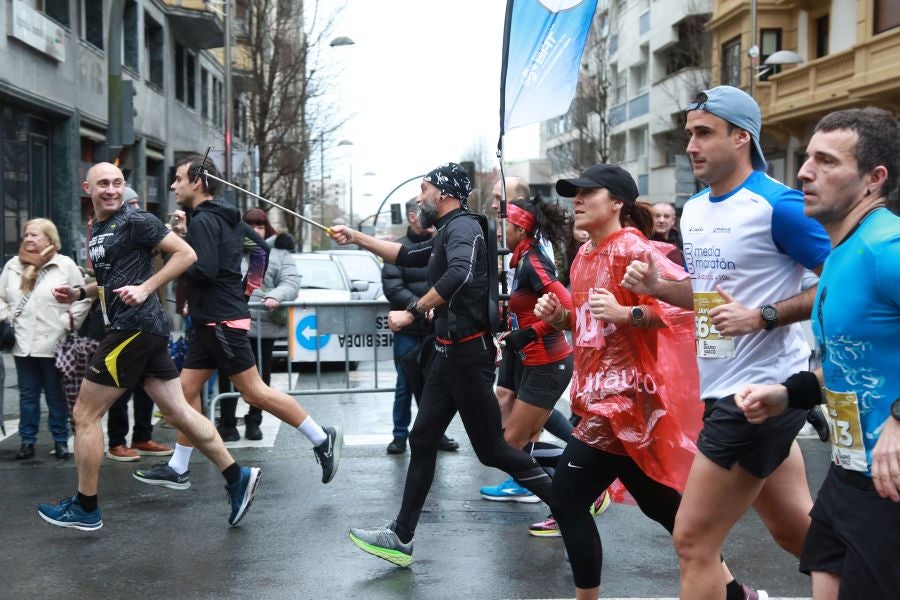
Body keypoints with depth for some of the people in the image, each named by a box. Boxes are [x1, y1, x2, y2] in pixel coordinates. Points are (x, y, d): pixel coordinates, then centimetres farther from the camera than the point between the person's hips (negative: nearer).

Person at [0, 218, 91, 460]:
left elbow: (83, 299, -6)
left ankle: (60, 440, 17)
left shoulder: (66, 265, -6)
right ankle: (27, 440, 19)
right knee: (28, 396, 11)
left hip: (53, 344, -4)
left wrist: (67, 322, -12)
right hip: (23, 344, 4)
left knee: (56, 396, 7)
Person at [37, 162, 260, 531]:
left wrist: (145, 289, -19)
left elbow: (186, 254, -13)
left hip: (137, 327, -9)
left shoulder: (135, 221, -8)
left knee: (85, 414, 0)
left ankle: (85, 508, 10)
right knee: (177, 411, 8)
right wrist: (79, 293, 16)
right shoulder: (96, 232, 20)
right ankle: (237, 477, 12)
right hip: (138, 330, 9)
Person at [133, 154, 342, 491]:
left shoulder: (203, 221, -15)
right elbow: (262, 248, 21)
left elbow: (204, 271, -24)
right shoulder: (226, 217, 14)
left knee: (254, 391, -6)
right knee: (187, 390, 10)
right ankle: (177, 469, 16)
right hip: (210, 321, 10)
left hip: (221, 321, -10)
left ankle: (321, 440, 1)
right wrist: (247, 287, 19)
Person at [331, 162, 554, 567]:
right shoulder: (447, 233, 16)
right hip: (449, 352, 10)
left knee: (490, 448, -3)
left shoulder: (463, 226, -14)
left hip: (468, 352, -10)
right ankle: (401, 538, 13)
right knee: (422, 440, 8)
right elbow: (406, 256, 32)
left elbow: (459, 275, -33)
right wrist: (356, 238, 31)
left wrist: (413, 312, -26)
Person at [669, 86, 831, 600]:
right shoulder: (694, 211, 10)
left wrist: (762, 317, -21)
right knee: (796, 528, 17)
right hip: (725, 387, 9)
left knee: (693, 541, -4)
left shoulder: (778, 205, -15)